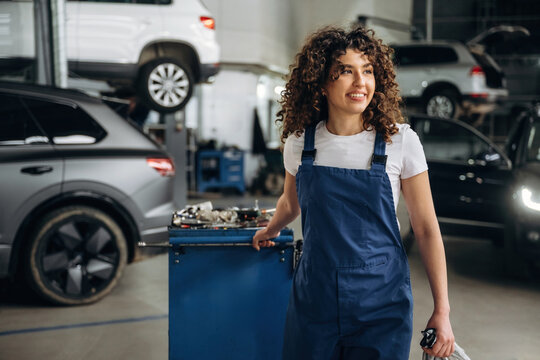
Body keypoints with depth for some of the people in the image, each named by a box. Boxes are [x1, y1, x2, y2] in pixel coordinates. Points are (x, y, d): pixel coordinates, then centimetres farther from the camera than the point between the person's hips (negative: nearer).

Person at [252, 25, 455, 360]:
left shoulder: (401, 141, -9)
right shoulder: (300, 141, -2)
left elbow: (426, 228, -5)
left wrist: (442, 310, -6)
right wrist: (270, 231, 35)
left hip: (381, 300, -2)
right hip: (314, 294, 2)